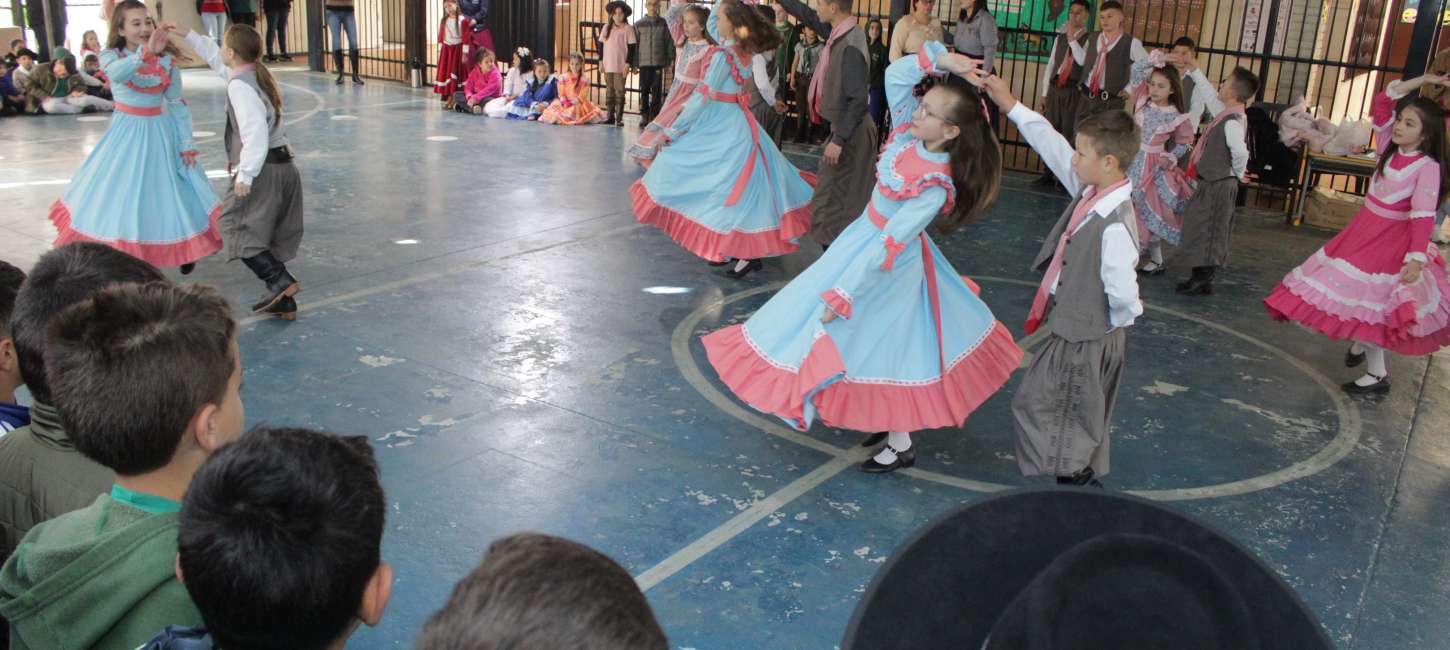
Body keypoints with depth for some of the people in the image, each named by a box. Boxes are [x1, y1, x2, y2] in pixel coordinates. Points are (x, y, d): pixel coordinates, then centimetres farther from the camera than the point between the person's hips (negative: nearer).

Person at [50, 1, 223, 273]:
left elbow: (177, 105, 2)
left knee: (171, 191, 6)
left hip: (161, 132, 1)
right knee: (122, 194, 3)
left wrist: (186, 144, -2)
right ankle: (121, 253, 17)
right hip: (127, 132, -1)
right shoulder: (112, 55, -7)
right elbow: (116, 73, -33)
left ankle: (184, 250, 23)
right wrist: (145, 51, -48)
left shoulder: (167, 60, -2)